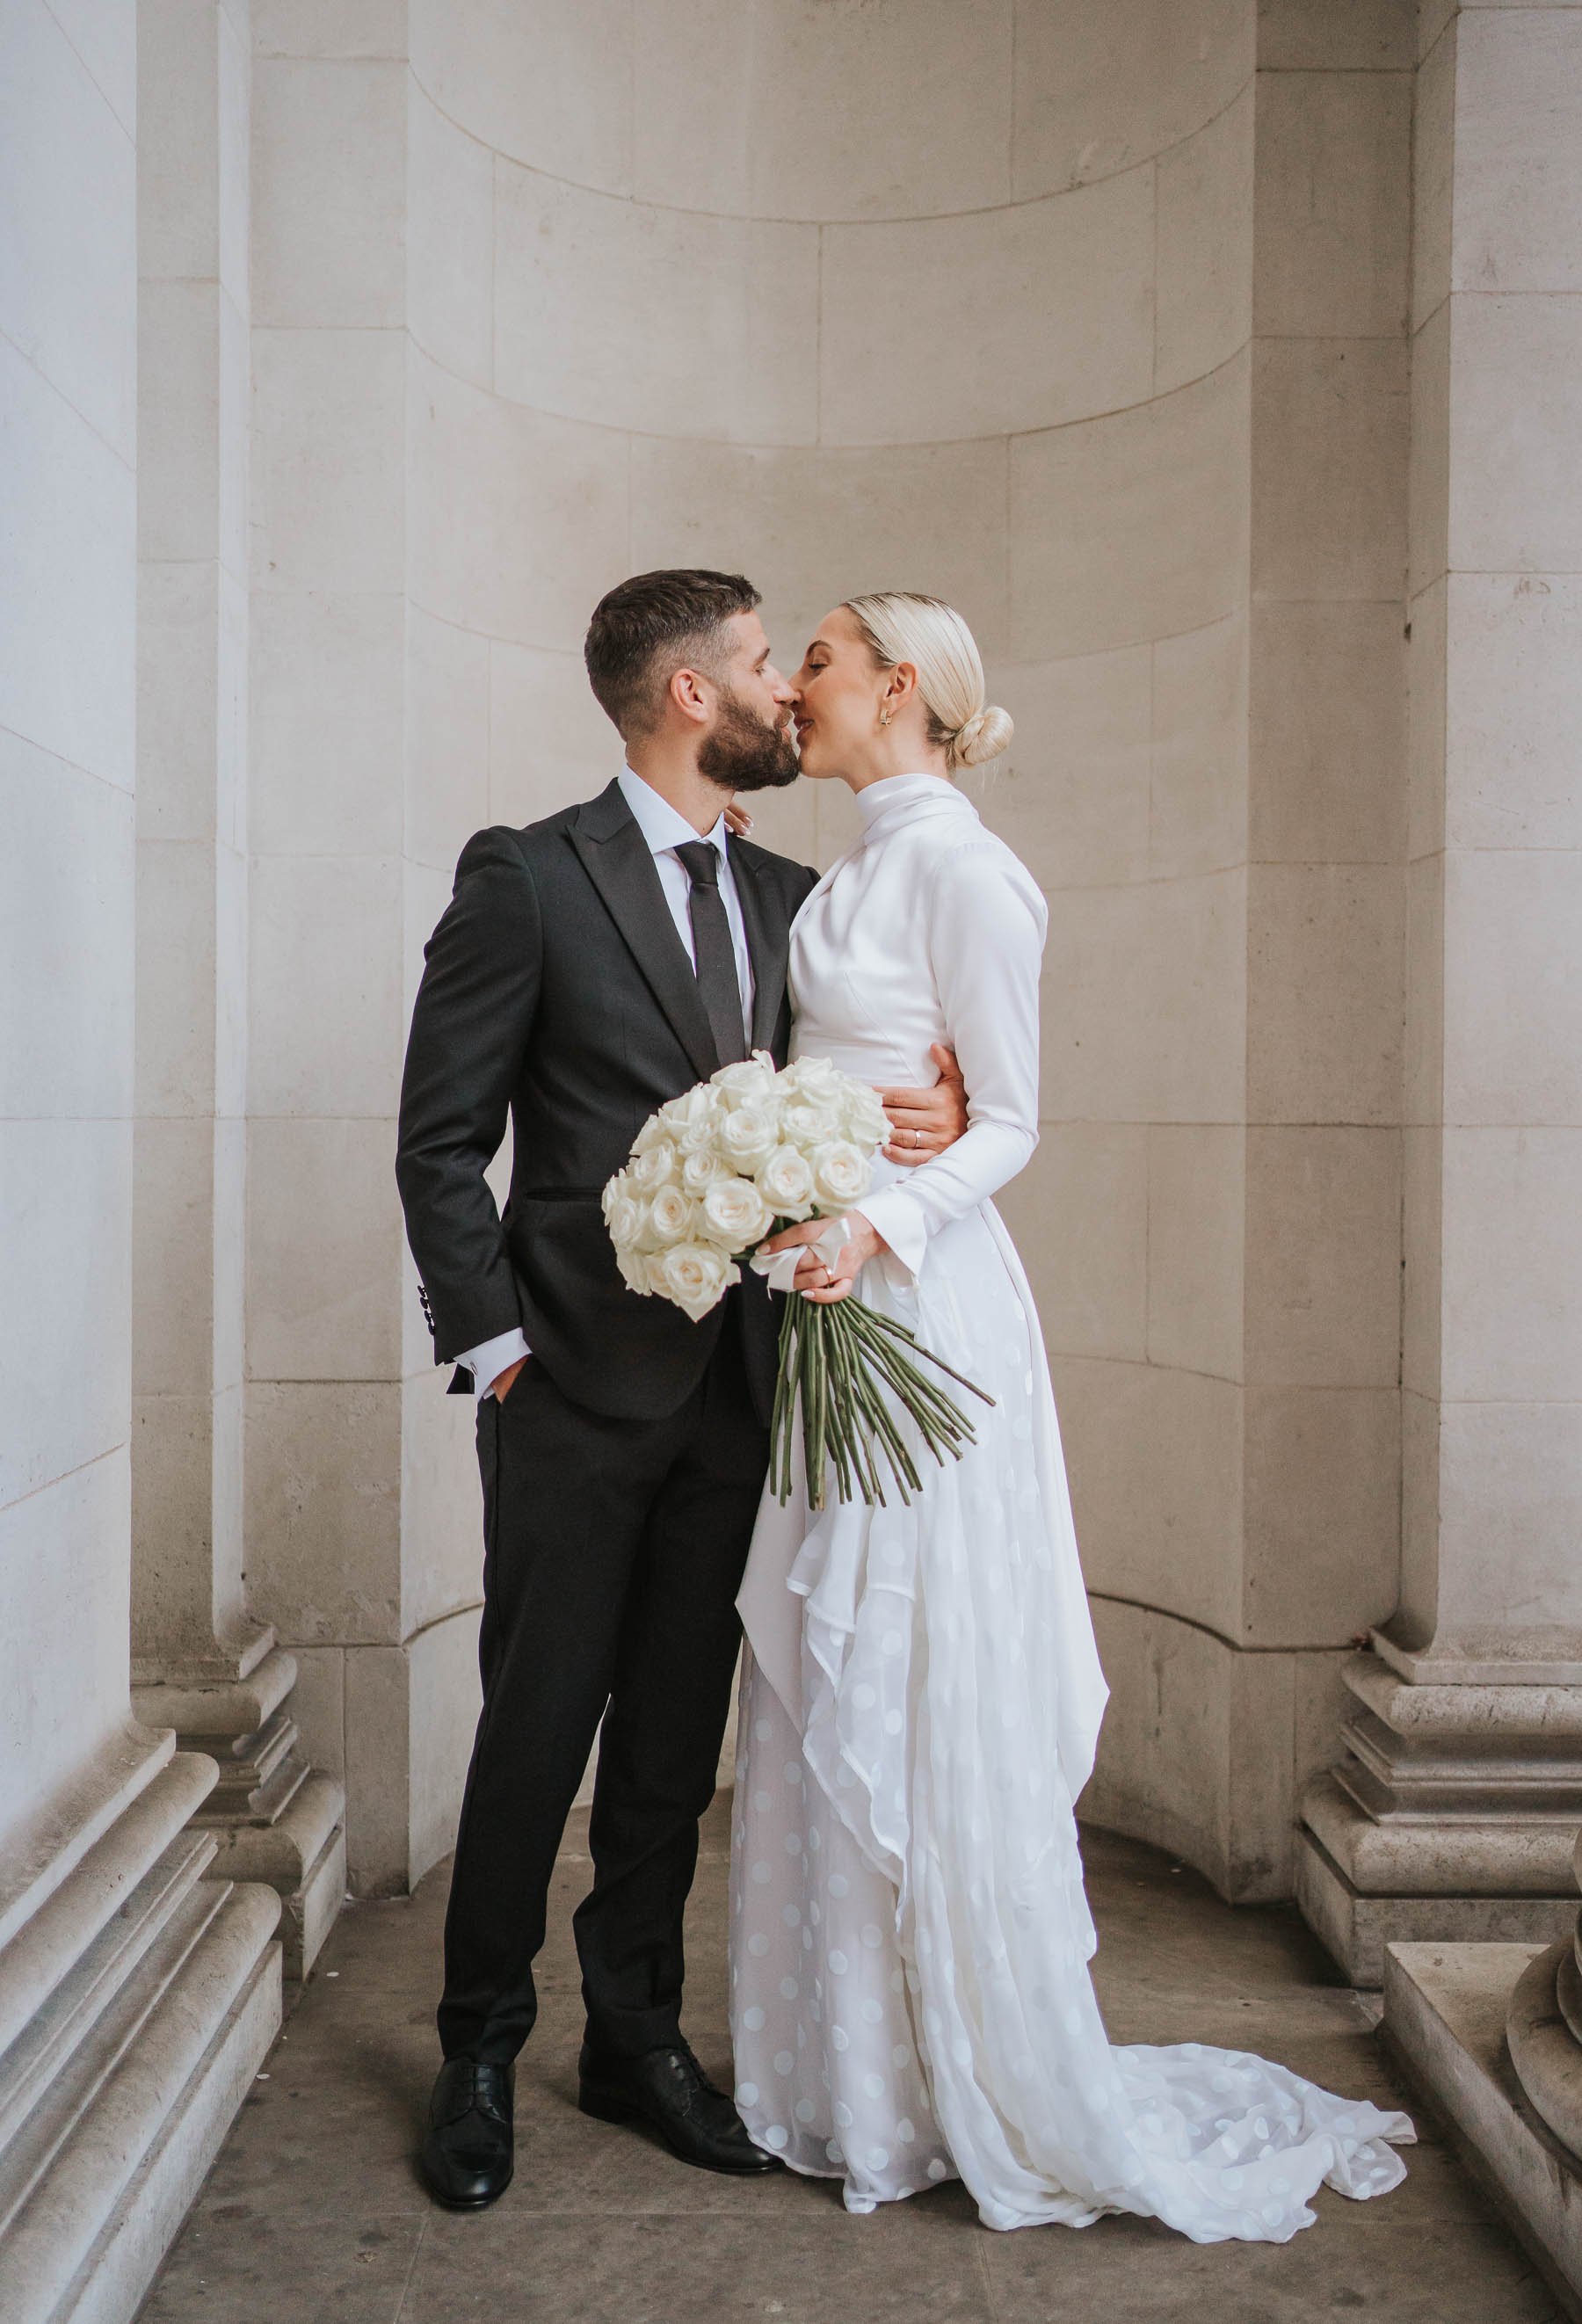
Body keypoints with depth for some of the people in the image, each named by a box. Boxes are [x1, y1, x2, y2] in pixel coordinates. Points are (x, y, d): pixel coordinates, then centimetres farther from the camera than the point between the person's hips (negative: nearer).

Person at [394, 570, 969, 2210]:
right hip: (579, 1393, -5)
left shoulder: (787, 894, 12)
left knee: (677, 1739, 13)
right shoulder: (527, 878, -6)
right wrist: (493, 1348, -10)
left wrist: (922, 1119, -6)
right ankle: (480, 2053, 26)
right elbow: (442, 1139, -6)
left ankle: (635, 2038, 30)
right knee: (537, 1732, 6)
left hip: (732, 1391, 5)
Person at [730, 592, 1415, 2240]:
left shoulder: (957, 867, -10)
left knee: (922, 1705, -2)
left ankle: (1015, 2094, 15)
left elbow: (1007, 1122, -12)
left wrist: (878, 1224, -25)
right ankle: (852, 2071, 27)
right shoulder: (848, 875, 16)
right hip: (827, 1306, 9)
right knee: (821, 1698, 12)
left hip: (917, 1302, -9)